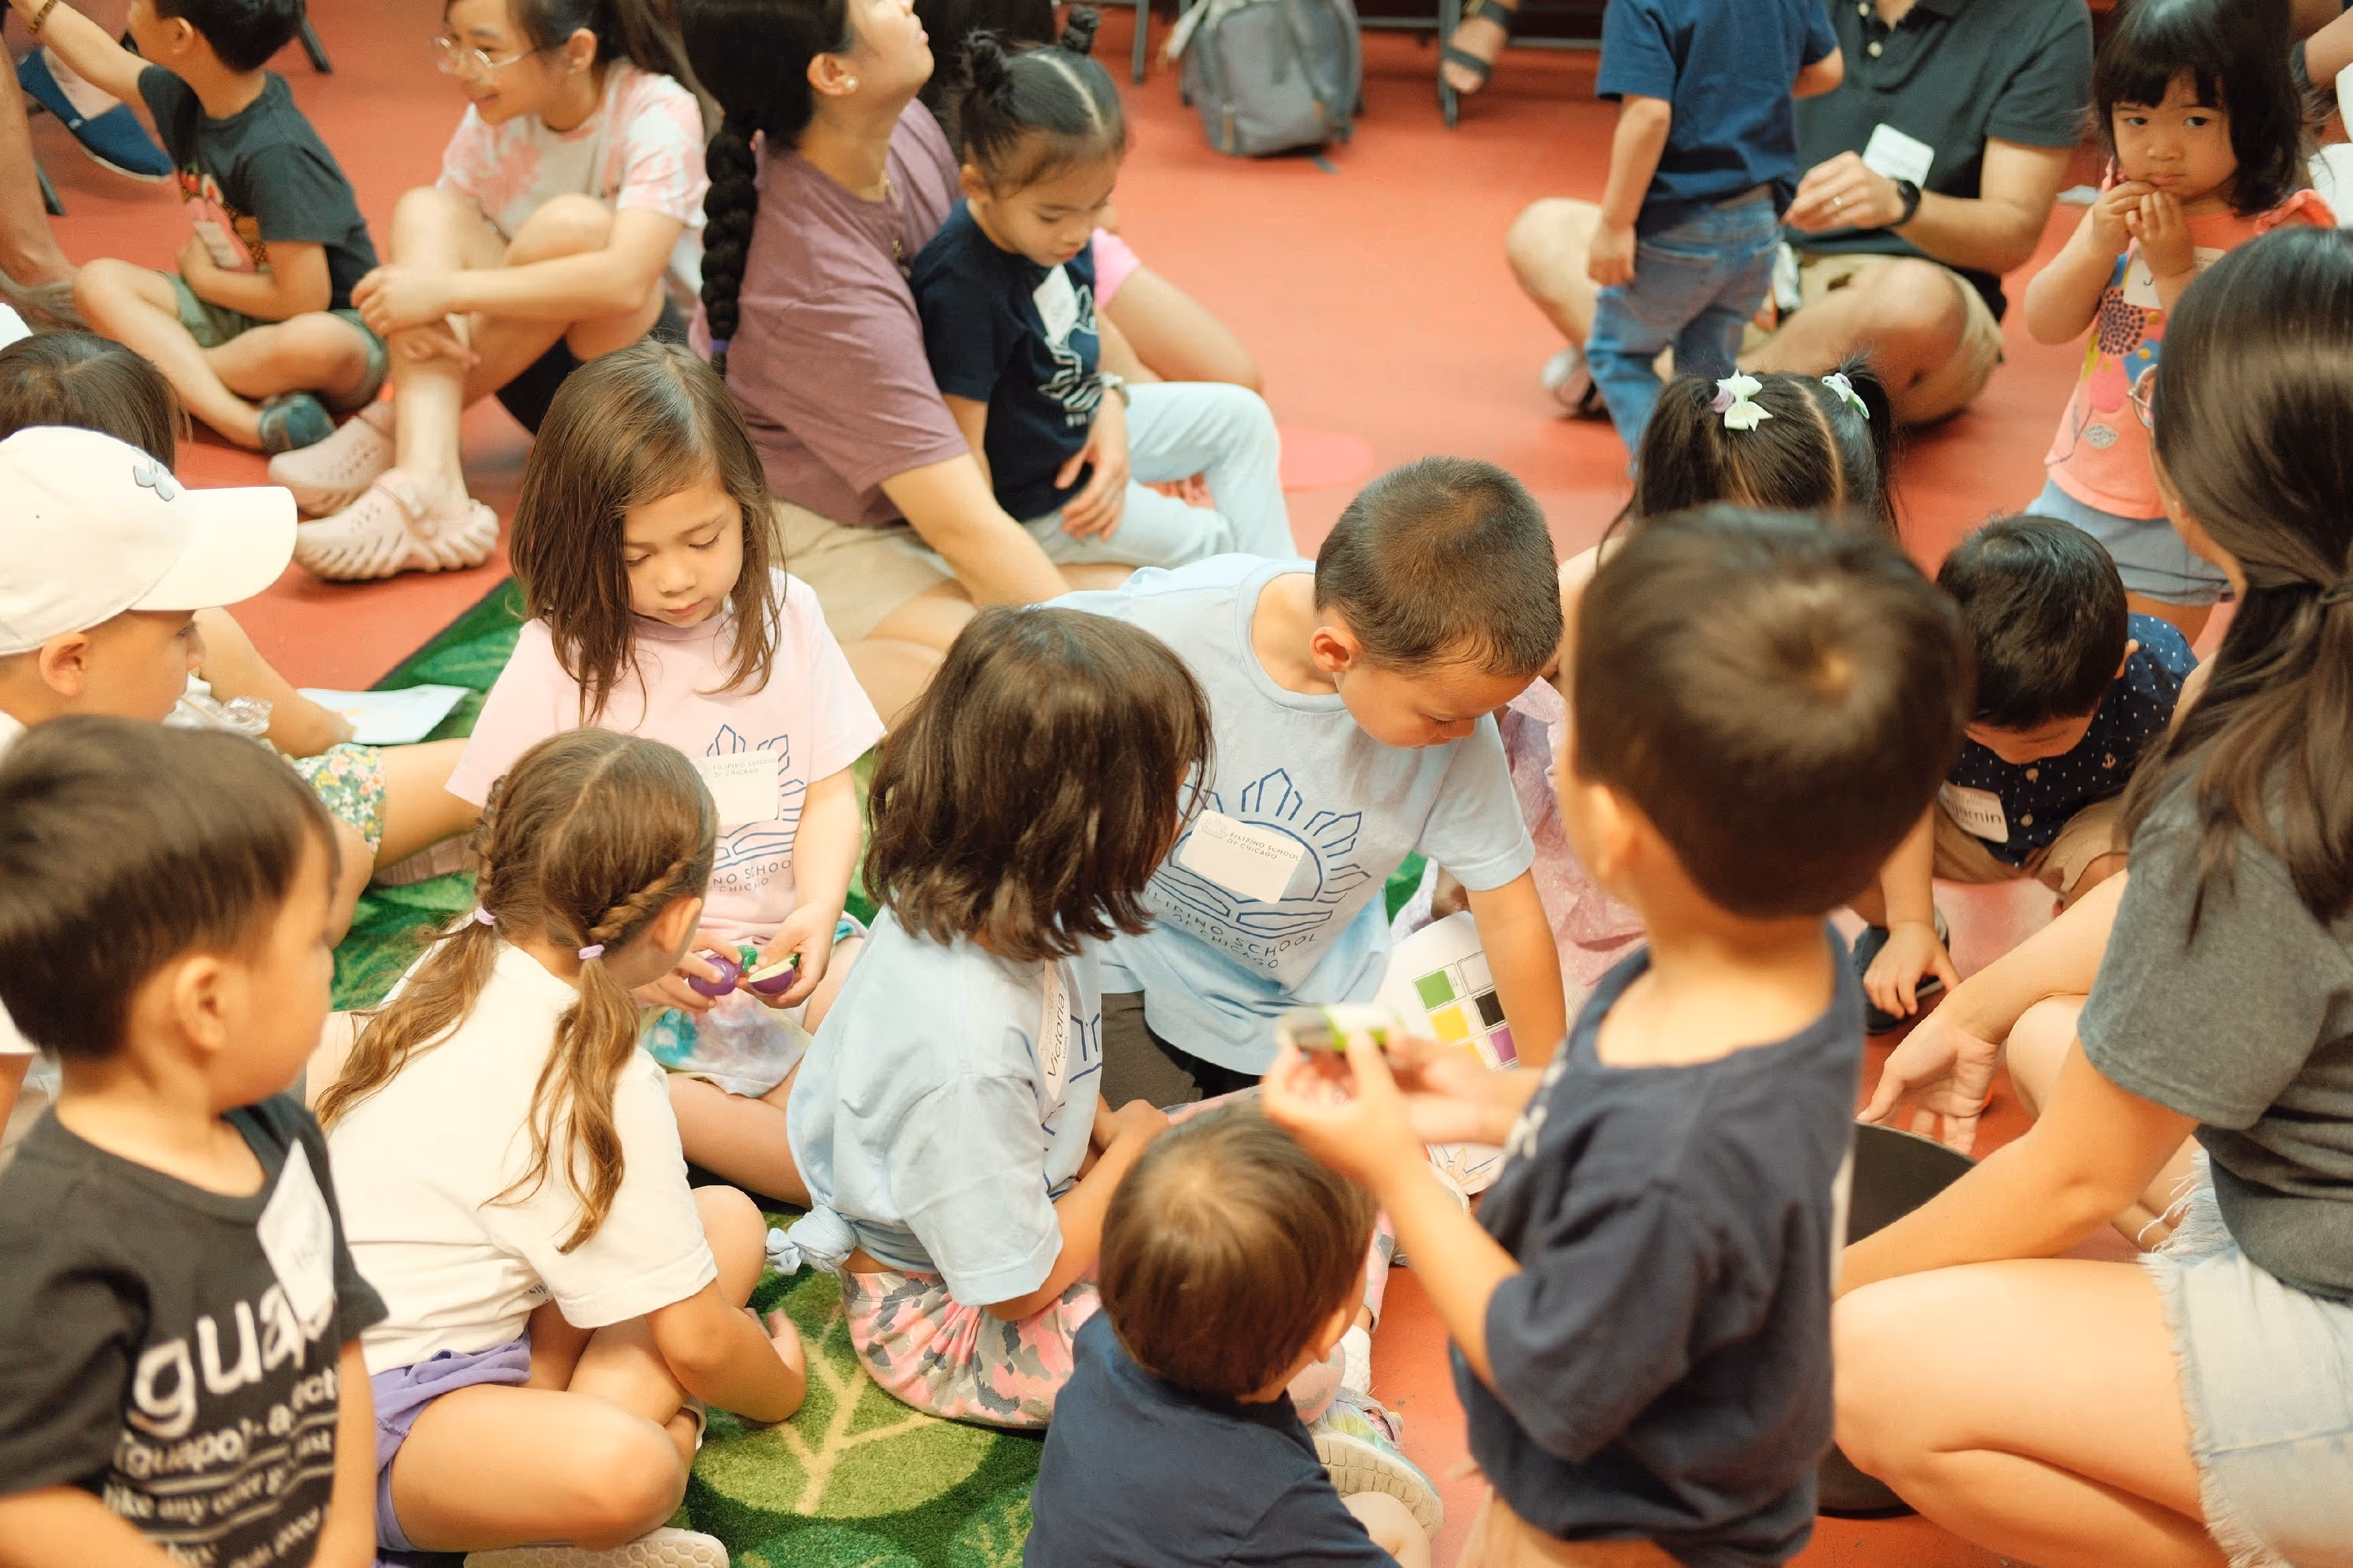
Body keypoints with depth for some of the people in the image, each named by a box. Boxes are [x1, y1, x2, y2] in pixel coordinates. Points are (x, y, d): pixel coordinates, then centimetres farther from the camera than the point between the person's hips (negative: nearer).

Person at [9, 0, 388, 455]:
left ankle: (167, 369, -15)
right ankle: (251, 422, -27)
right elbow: (107, 61, 21)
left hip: (338, 327, -9)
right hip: (236, 314, 9)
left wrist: (201, 276, -11)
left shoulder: (275, 154, -27)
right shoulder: (187, 96, -2)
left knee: (313, 345, -42)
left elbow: (304, 300, -27)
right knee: (99, 281, -9)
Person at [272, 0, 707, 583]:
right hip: (537, 371, 5)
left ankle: (399, 429, -19)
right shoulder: (493, 116, -2)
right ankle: (428, 482, -36)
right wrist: (418, 312, -27)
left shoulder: (658, 113, -19)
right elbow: (437, 250, -2)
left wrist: (447, 289, -34)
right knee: (425, 213, -18)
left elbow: (625, 281, -33)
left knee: (573, 223, -31)